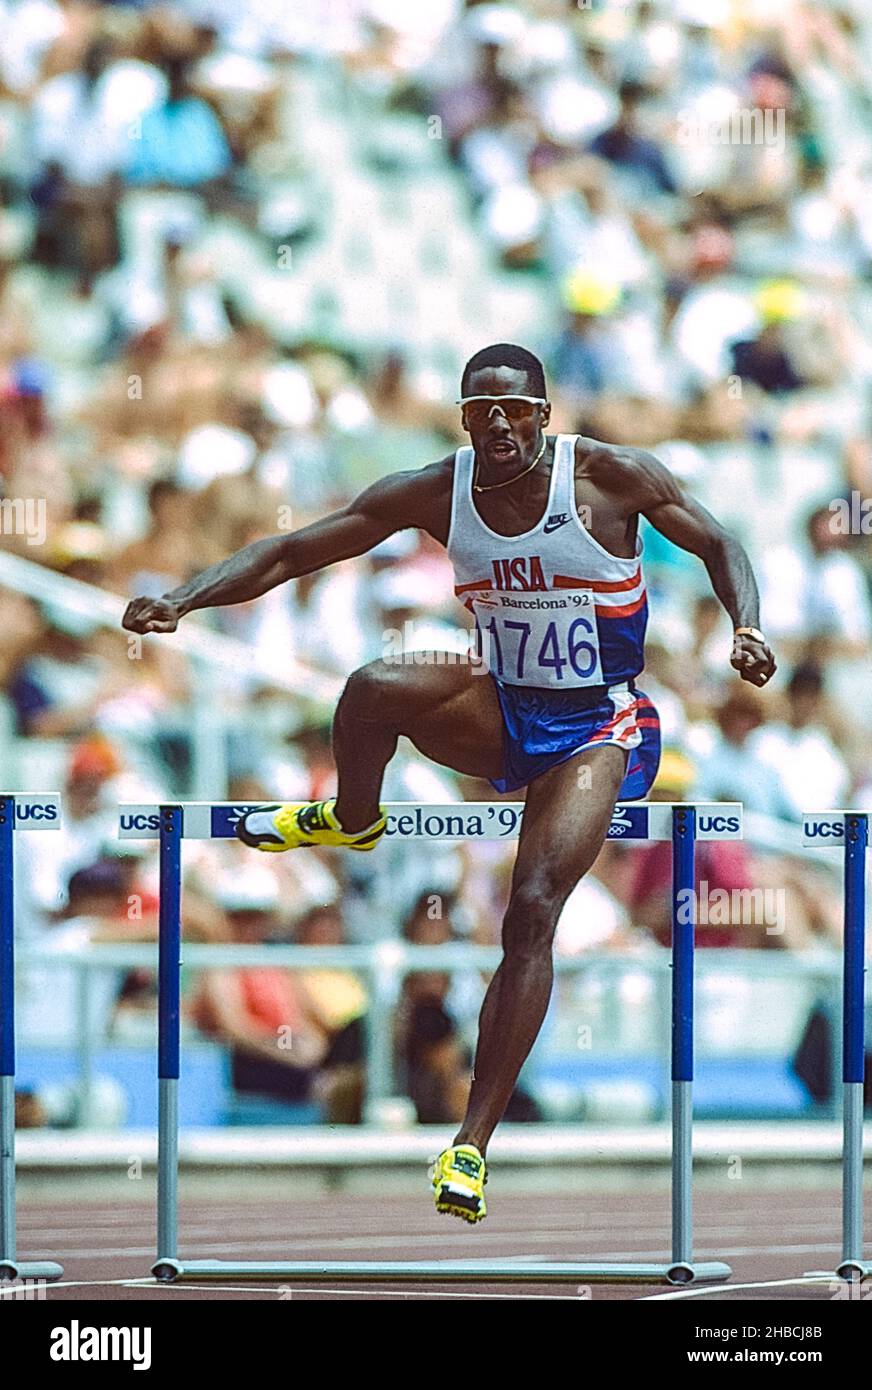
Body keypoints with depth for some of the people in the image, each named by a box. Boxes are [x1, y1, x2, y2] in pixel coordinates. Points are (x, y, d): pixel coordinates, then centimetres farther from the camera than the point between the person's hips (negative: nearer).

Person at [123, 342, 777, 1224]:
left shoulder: (611, 477, -13)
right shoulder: (437, 494, -6)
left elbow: (716, 546, -2)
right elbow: (293, 551, -6)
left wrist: (747, 631, -21)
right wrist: (186, 599, -18)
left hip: (600, 730, -3)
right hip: (503, 713, 3)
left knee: (532, 909, -21)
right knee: (374, 689, -29)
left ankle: (471, 1146, -16)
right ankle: (353, 820, 6)